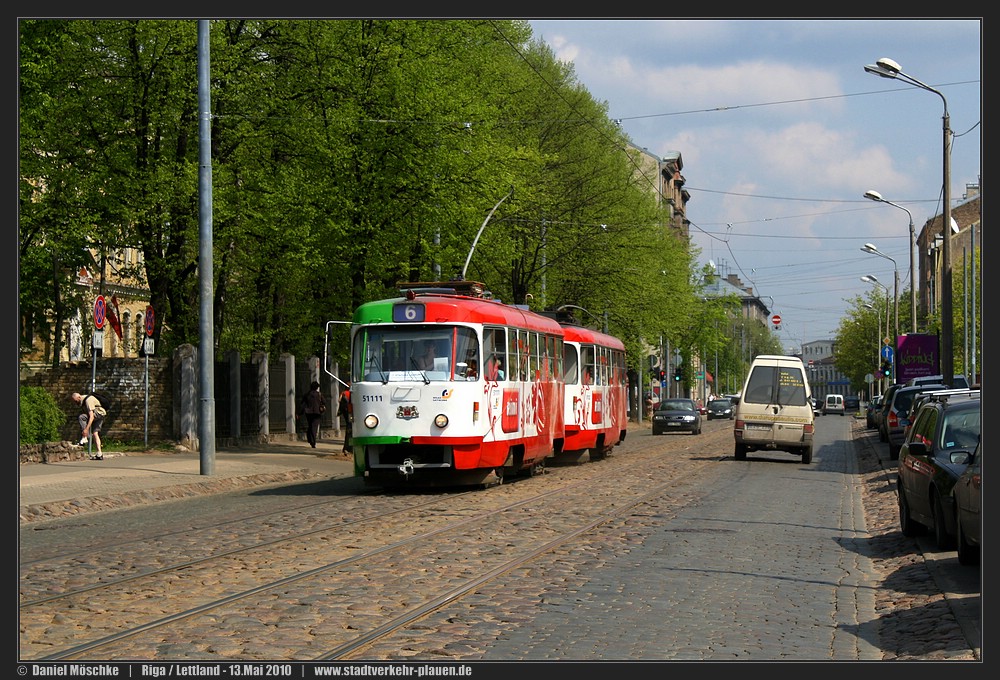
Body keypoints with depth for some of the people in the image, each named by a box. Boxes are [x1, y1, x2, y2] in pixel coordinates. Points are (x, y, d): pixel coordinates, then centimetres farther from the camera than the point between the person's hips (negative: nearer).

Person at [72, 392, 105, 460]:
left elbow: (91, 416, -31)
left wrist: (86, 429, -34)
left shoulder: (88, 400, -24)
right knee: (95, 433, -1)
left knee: (81, 417, -24)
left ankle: (84, 437, -23)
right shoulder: (83, 401, 6)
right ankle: (99, 454, -6)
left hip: (99, 414, -10)